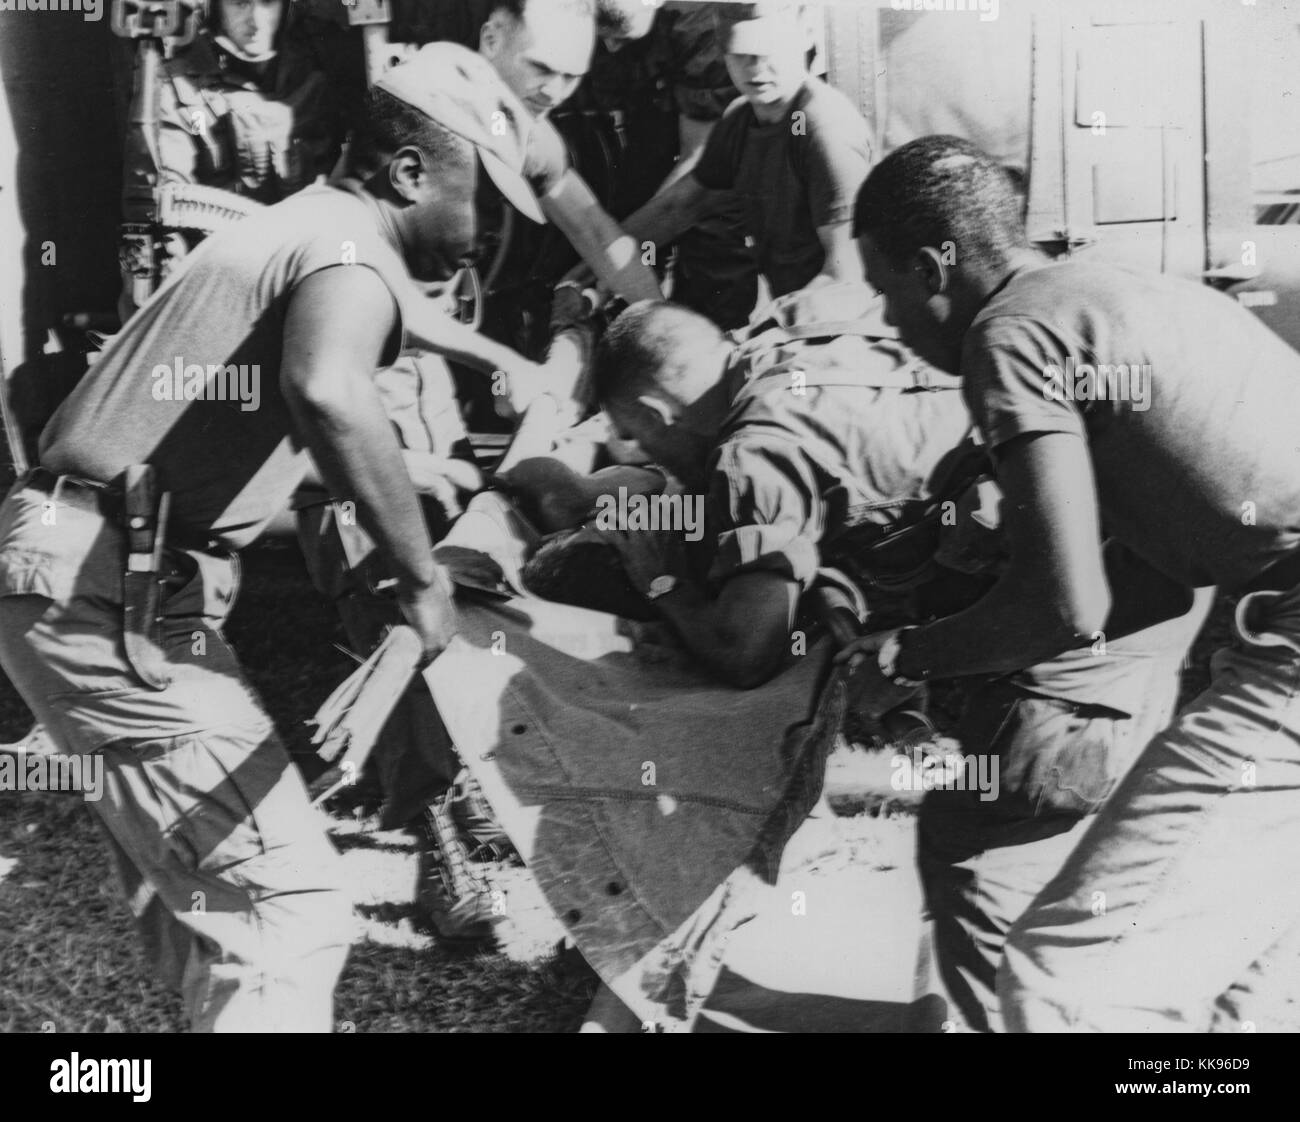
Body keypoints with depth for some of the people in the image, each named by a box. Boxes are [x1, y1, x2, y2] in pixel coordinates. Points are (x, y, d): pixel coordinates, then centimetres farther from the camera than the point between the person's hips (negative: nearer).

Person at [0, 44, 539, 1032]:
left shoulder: (305, 223, 18)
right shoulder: (355, 247, -13)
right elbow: (327, 392, -35)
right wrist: (422, 574, -26)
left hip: (87, 581, 10)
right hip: (116, 597, -10)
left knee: (203, 897, 20)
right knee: (292, 909, -10)